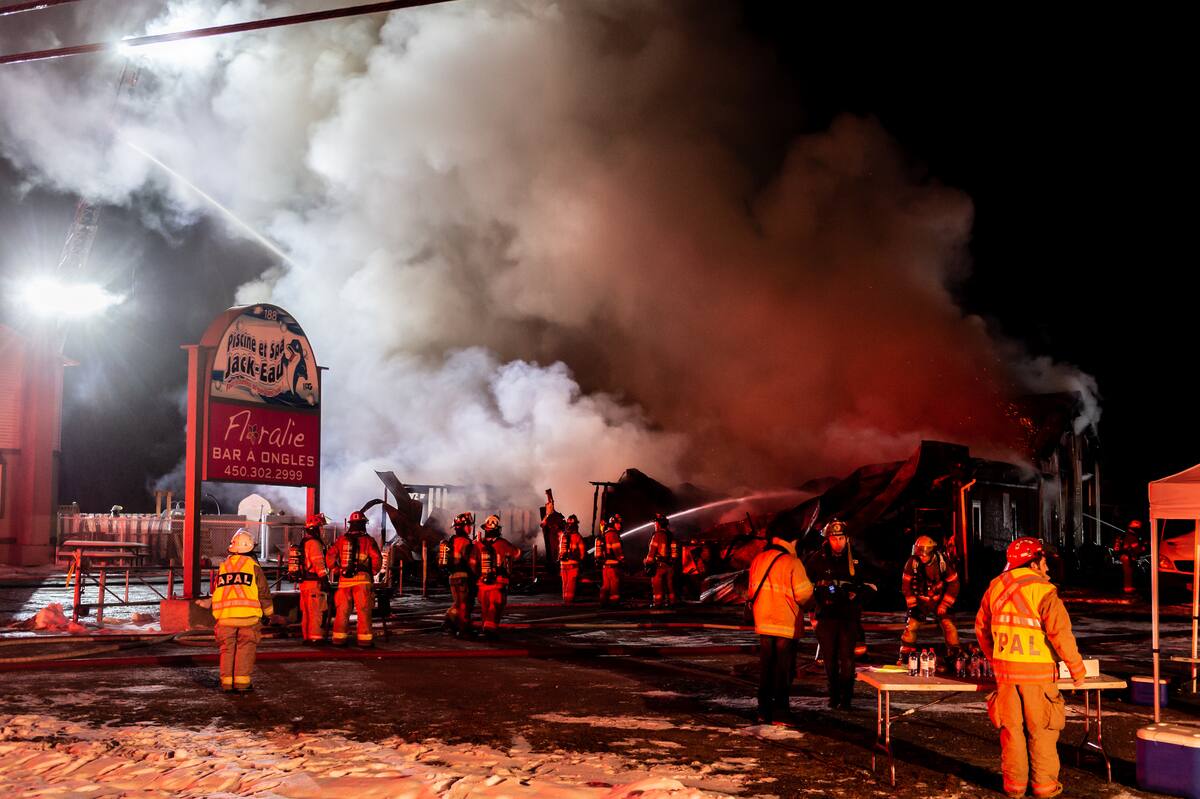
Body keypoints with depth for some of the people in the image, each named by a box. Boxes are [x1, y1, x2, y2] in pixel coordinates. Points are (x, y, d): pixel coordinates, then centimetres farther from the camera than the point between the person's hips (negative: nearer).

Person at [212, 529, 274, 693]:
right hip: (247, 615, -3)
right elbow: (263, 593, 3)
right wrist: (269, 613, 16)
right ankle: (242, 681, -1)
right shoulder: (253, 566, 1)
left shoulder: (223, 566, 13)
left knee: (227, 649, 11)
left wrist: (217, 617, 28)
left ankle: (227, 682, 9)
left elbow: (216, 592, 18)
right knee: (246, 648, 3)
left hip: (225, 616, 3)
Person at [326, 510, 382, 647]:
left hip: (344, 580, 3)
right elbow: (377, 559, -10)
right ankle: (364, 638, -1)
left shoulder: (341, 540, 9)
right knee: (363, 610, 0)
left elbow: (329, 557, 6)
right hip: (362, 580, -3)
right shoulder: (368, 540, -2)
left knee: (342, 610, 9)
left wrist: (337, 571, 16)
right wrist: (373, 573, 6)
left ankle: (339, 637, 11)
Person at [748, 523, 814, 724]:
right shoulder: (792, 563, -14)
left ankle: (764, 710, 17)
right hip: (786, 625, -6)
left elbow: (752, 589, 12)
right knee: (784, 669, 2)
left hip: (763, 623, 6)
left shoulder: (758, 559, 6)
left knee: (765, 666, 13)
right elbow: (804, 594, -16)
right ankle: (780, 712, 3)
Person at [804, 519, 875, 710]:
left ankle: (846, 698, 3)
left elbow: (870, 586, 10)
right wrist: (821, 593, -4)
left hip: (849, 616, -1)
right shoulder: (817, 559, 3)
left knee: (847, 658, -7)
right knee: (829, 658, 5)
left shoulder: (856, 560, 3)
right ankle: (834, 695, 19)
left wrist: (856, 596, -7)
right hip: (826, 615, 1)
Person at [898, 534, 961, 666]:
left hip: (939, 600, -1)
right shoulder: (912, 563, -17)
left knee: (948, 624, -12)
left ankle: (954, 654, 2)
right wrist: (912, 604, -10)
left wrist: (944, 604, -11)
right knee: (911, 625, -7)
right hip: (920, 600, 1)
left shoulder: (943, 561, -18)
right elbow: (906, 584, -7)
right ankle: (904, 656, 4)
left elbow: (953, 583, -9)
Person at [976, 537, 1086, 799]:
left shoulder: (996, 586, 6)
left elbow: (981, 626, 13)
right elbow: (1061, 634, -17)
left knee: (1011, 728, 12)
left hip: (1005, 670, 4)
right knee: (1041, 730, 8)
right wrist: (1077, 669, -7)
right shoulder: (1043, 591, -12)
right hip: (1037, 672, -4)